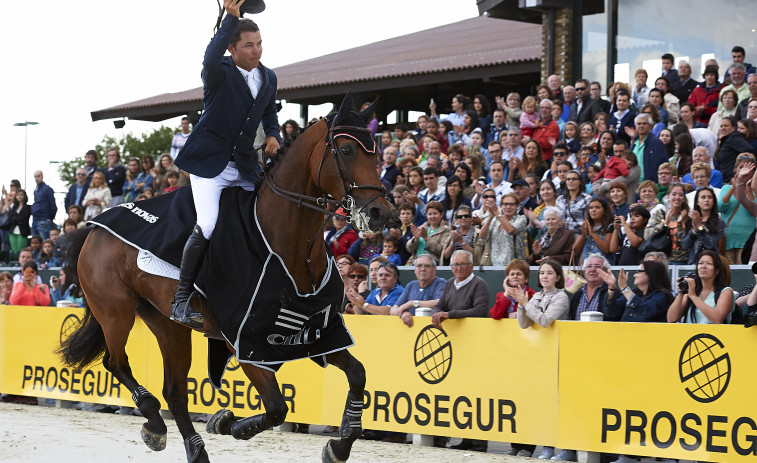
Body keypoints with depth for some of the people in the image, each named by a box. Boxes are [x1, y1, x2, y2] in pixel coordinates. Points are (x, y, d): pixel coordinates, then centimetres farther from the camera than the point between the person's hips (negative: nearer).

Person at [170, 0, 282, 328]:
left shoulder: (268, 78, 10)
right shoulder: (219, 73, -10)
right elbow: (211, 59, -37)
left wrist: (272, 135, 7)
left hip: (245, 166, 7)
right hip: (209, 163, -7)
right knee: (207, 226, -22)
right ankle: (181, 299, -14)